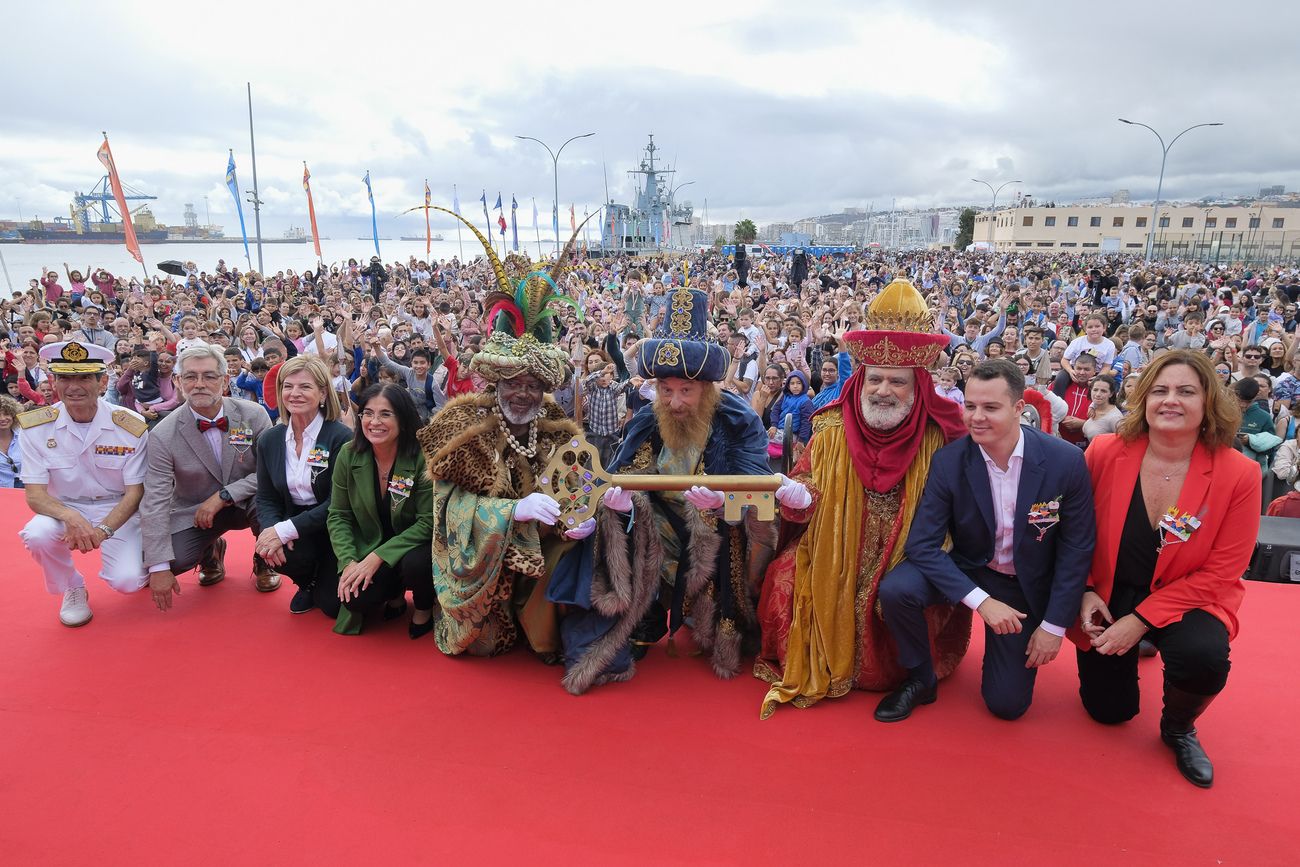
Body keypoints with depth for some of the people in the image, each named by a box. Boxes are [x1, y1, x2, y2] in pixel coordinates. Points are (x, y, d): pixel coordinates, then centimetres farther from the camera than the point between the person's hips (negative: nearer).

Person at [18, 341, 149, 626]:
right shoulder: (36, 427, -11)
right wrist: (71, 518, -33)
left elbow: (135, 493, -10)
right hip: (64, 510, 2)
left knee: (127, 581, -23)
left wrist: (102, 531, -27)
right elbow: (35, 495, -11)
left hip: (118, 512, -1)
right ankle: (72, 589, 0)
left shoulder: (131, 427, -15)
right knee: (37, 535, -32)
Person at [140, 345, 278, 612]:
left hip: (246, 502, 0)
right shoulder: (164, 435, -16)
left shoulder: (253, 415, -14)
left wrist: (223, 496, -26)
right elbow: (155, 502, -18)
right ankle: (211, 551, 14)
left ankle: (263, 561, 1)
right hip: (194, 511, 0)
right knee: (173, 558, -26)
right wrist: (159, 568, -23)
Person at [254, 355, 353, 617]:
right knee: (269, 550, -29)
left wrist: (286, 530, -25)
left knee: (333, 604, -15)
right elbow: (266, 499, 5)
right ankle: (307, 583, 7)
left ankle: (320, 583, 24)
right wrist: (272, 528, -18)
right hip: (293, 527, 4)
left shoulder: (341, 437, -15)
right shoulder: (269, 440, 2)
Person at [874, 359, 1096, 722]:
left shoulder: (1066, 461, -19)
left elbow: (1076, 547, -9)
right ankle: (921, 679, -2)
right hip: (967, 570, 0)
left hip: (1026, 584, 0)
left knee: (1007, 704, -2)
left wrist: (1054, 625, -9)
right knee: (895, 589, -30)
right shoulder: (948, 461, -19)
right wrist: (981, 600, -29)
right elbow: (921, 544, -20)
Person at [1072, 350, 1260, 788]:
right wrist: (1085, 592, -11)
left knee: (1203, 658, -34)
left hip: (1186, 599, -1)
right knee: (1109, 710, 7)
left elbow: (1219, 574, -14)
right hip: (1108, 596, 2)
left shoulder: (1238, 474, -16)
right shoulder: (1105, 452, -14)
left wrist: (1141, 620, -20)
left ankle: (1178, 728, 1)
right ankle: (1133, 650, 41)